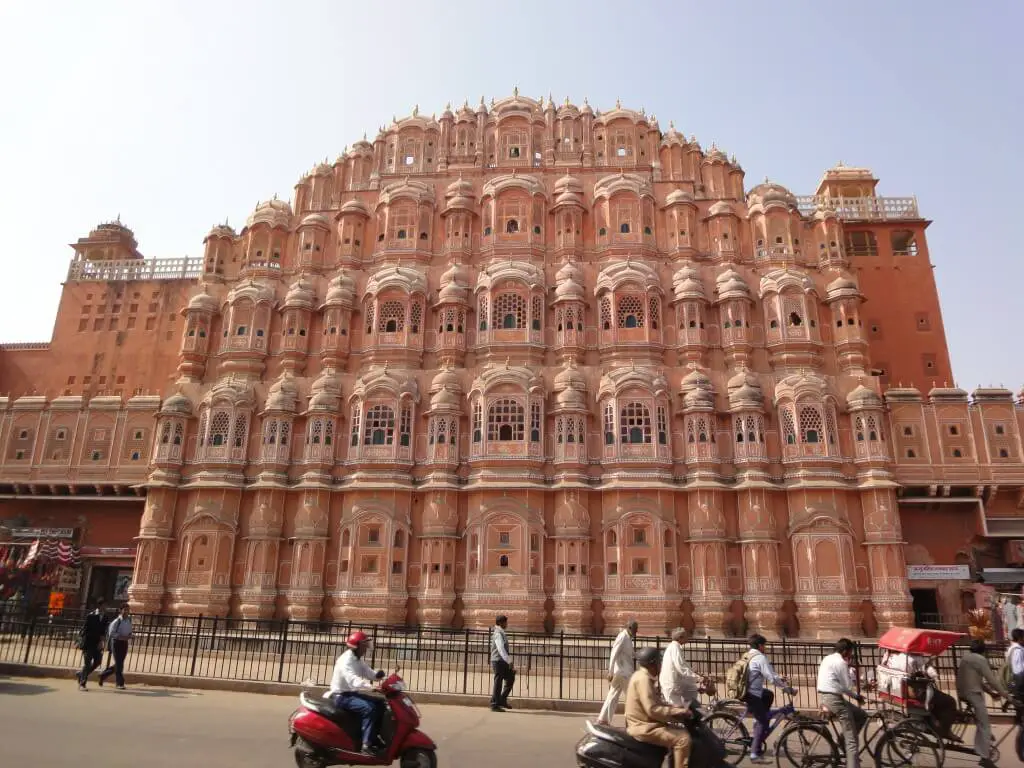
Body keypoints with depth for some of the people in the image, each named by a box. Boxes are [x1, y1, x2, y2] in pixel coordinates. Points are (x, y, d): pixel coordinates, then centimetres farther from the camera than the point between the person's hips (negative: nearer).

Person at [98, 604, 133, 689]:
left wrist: (129, 636, -3)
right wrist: (121, 637, -21)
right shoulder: (117, 621, -11)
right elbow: (111, 633, -13)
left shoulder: (129, 620, 7)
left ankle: (103, 674, 35)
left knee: (119, 664, 12)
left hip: (124, 643, 6)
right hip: (116, 642, -6)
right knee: (118, 664, -6)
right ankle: (120, 683, 2)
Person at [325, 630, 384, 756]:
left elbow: (370, 674, 5)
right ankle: (367, 745, -24)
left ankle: (376, 738, 11)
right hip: (341, 696, -9)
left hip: (352, 693, 10)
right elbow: (353, 681, -37)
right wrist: (371, 686, -50)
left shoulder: (358, 660, 10)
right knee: (369, 708, -27)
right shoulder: (346, 660, -22)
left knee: (380, 704, 4)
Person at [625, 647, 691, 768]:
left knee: (679, 731, 18)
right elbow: (653, 709, -27)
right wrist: (680, 712, -22)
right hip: (644, 727, -11)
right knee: (683, 738, -18)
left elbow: (657, 703, 17)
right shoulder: (643, 678, -19)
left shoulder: (644, 676, 14)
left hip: (644, 723, 11)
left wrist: (678, 709, 6)